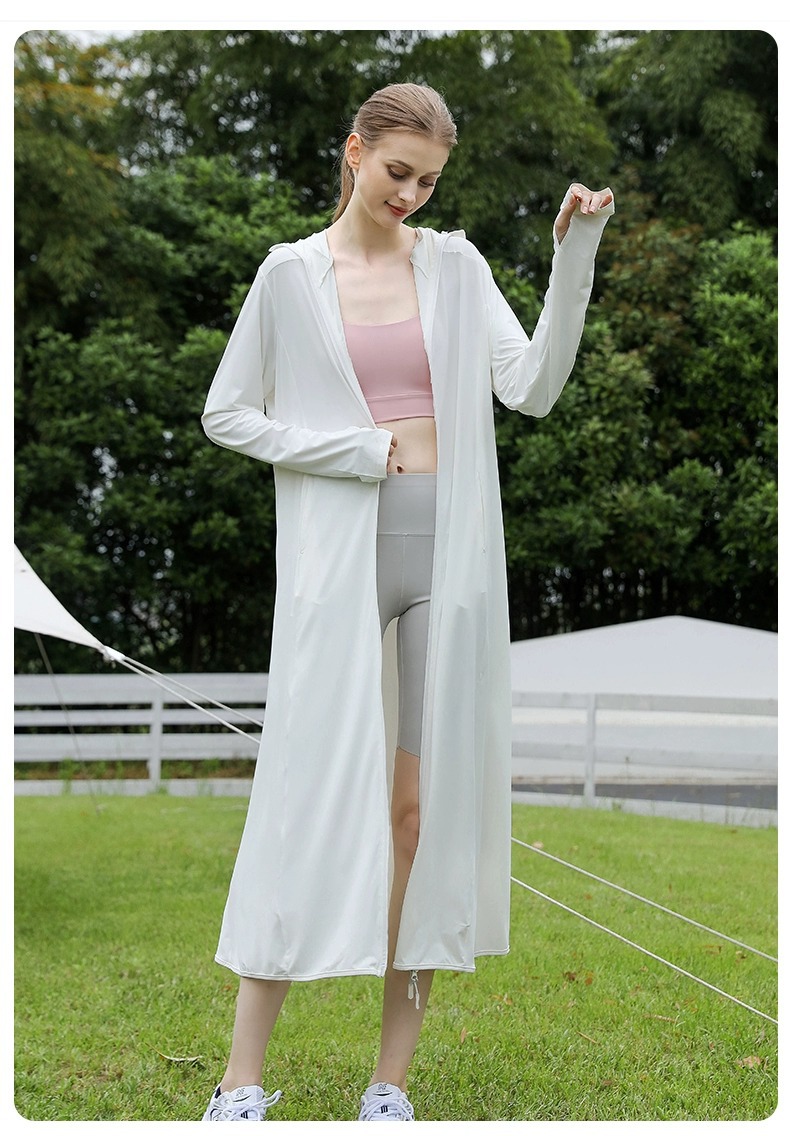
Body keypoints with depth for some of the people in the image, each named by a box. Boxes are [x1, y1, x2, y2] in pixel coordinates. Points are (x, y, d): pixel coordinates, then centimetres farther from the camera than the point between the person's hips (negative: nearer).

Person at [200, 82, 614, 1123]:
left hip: (449, 548, 2)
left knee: (427, 803, 2)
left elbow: (532, 389, -2)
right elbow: (228, 414, 6)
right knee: (315, 794, -5)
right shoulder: (292, 272, 5)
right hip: (338, 553, -2)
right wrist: (352, 450, -5)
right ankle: (244, 1078, 3)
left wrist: (575, 258, -9)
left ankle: (392, 1078, 11)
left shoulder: (456, 267, 9)